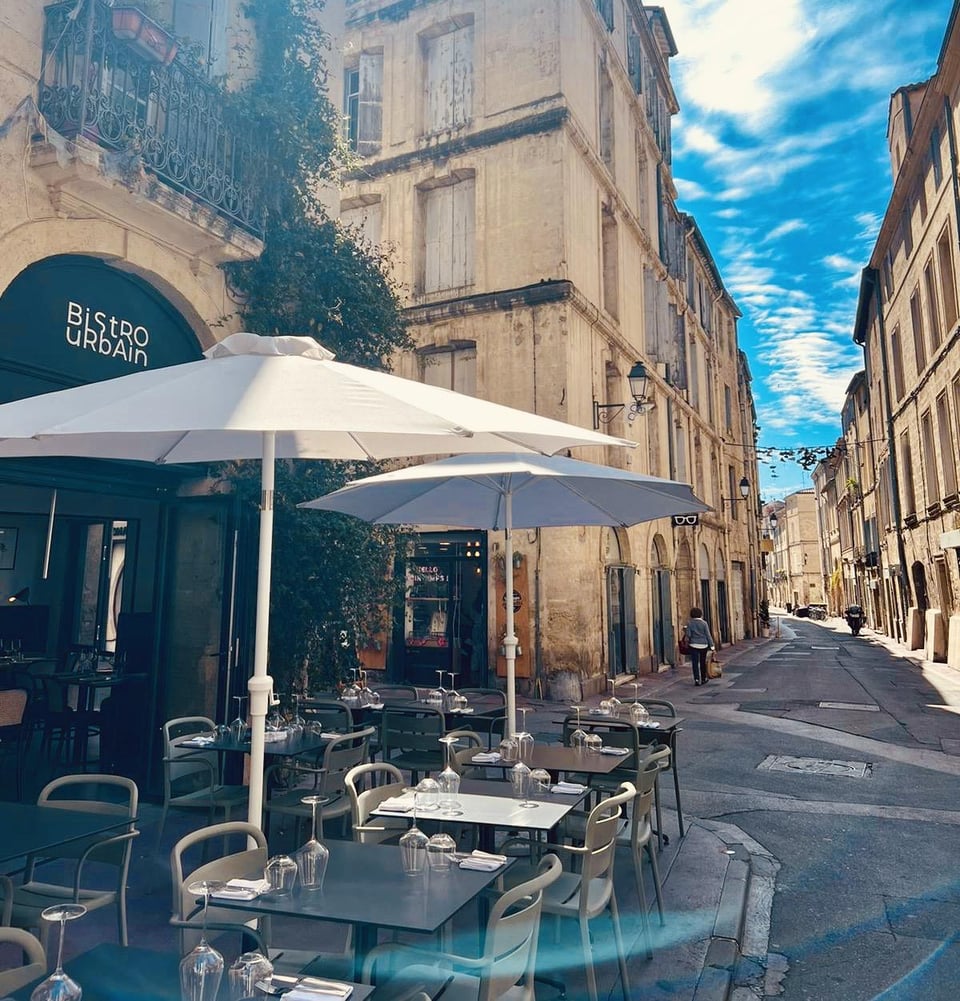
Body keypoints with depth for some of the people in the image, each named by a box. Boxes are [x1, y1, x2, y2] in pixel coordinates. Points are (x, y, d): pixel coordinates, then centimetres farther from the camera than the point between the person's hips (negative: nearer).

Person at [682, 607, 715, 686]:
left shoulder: (689, 623, -4)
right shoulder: (704, 623, -4)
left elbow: (688, 635, -6)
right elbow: (708, 635, -5)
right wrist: (711, 646, -1)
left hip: (694, 645, -1)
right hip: (703, 645, 1)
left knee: (695, 663, 0)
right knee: (703, 662, 13)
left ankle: (696, 679, -9)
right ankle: (703, 679, 24)